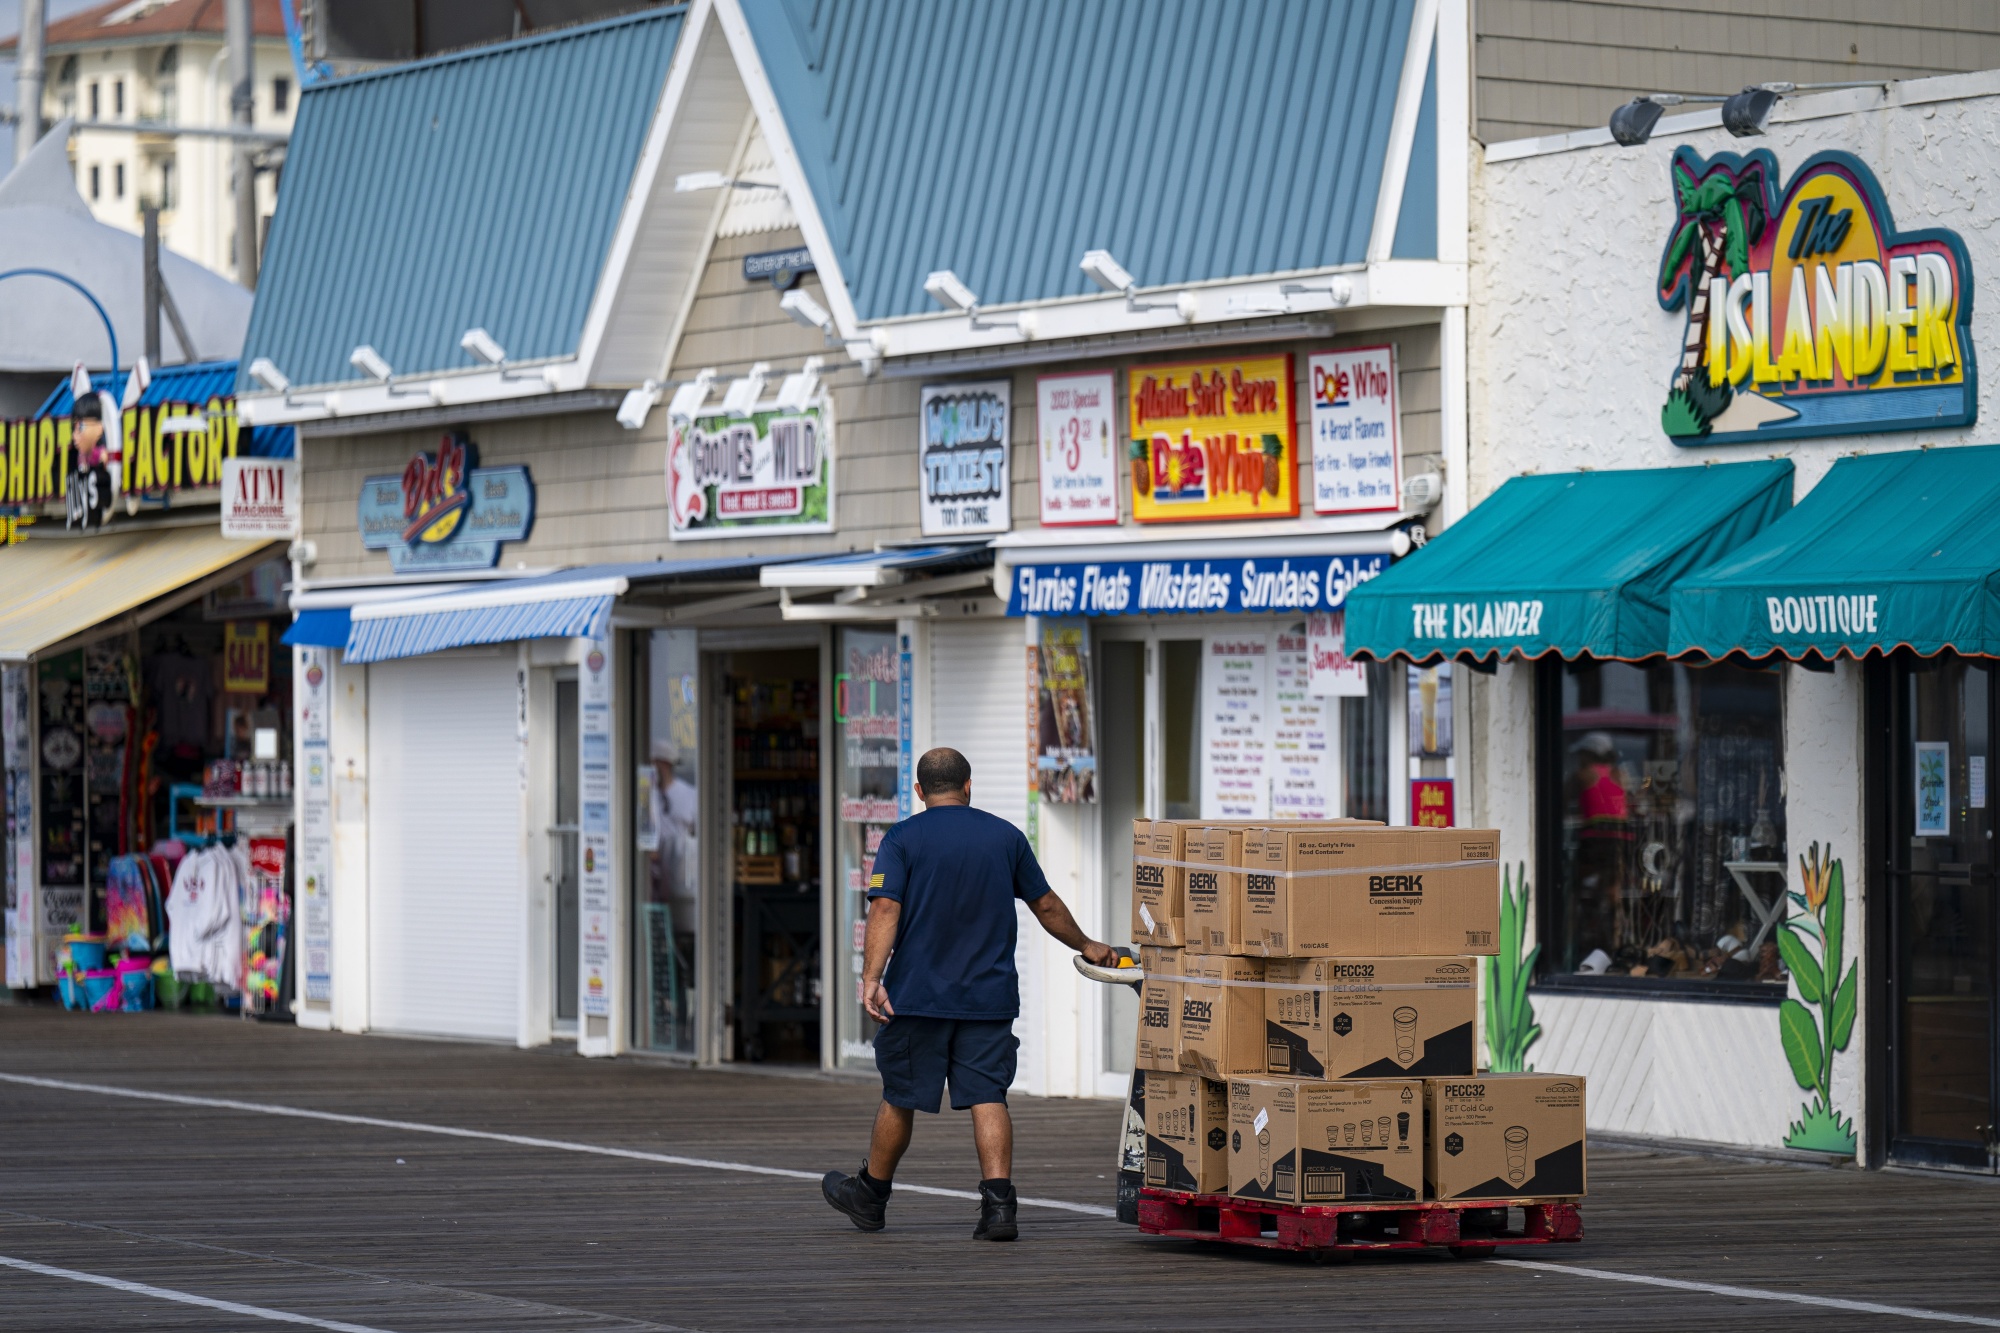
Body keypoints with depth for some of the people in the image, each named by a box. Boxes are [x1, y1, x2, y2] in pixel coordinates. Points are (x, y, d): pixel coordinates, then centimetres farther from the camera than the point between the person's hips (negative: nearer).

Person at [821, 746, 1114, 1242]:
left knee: (900, 1097, 10)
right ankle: (998, 1204, -14)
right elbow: (1047, 907, 15)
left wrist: (871, 979, -21)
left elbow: (885, 910, -14)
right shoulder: (1006, 837, 6)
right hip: (989, 997, 2)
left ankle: (870, 1196, 26)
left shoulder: (902, 839, -3)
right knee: (987, 1097, -1)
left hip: (917, 996, -2)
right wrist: (1086, 946, 31)